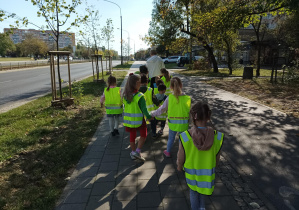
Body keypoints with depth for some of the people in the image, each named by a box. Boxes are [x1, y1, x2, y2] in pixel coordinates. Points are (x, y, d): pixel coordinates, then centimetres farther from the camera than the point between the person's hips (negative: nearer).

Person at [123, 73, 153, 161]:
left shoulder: (125, 95, -5)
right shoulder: (140, 96, -22)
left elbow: (125, 106, 5)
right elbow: (144, 109, -19)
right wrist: (149, 117, -4)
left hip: (128, 120, 5)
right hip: (139, 120, -5)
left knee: (132, 136, 19)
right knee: (143, 135, 15)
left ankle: (133, 153, 32)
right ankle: (137, 152, 9)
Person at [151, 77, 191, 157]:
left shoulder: (169, 98, -14)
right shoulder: (188, 98, -13)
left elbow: (161, 110, -6)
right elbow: (190, 112, -5)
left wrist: (151, 114, 8)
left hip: (173, 123, 1)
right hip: (184, 124, 0)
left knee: (171, 138, 22)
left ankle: (168, 152, 42)